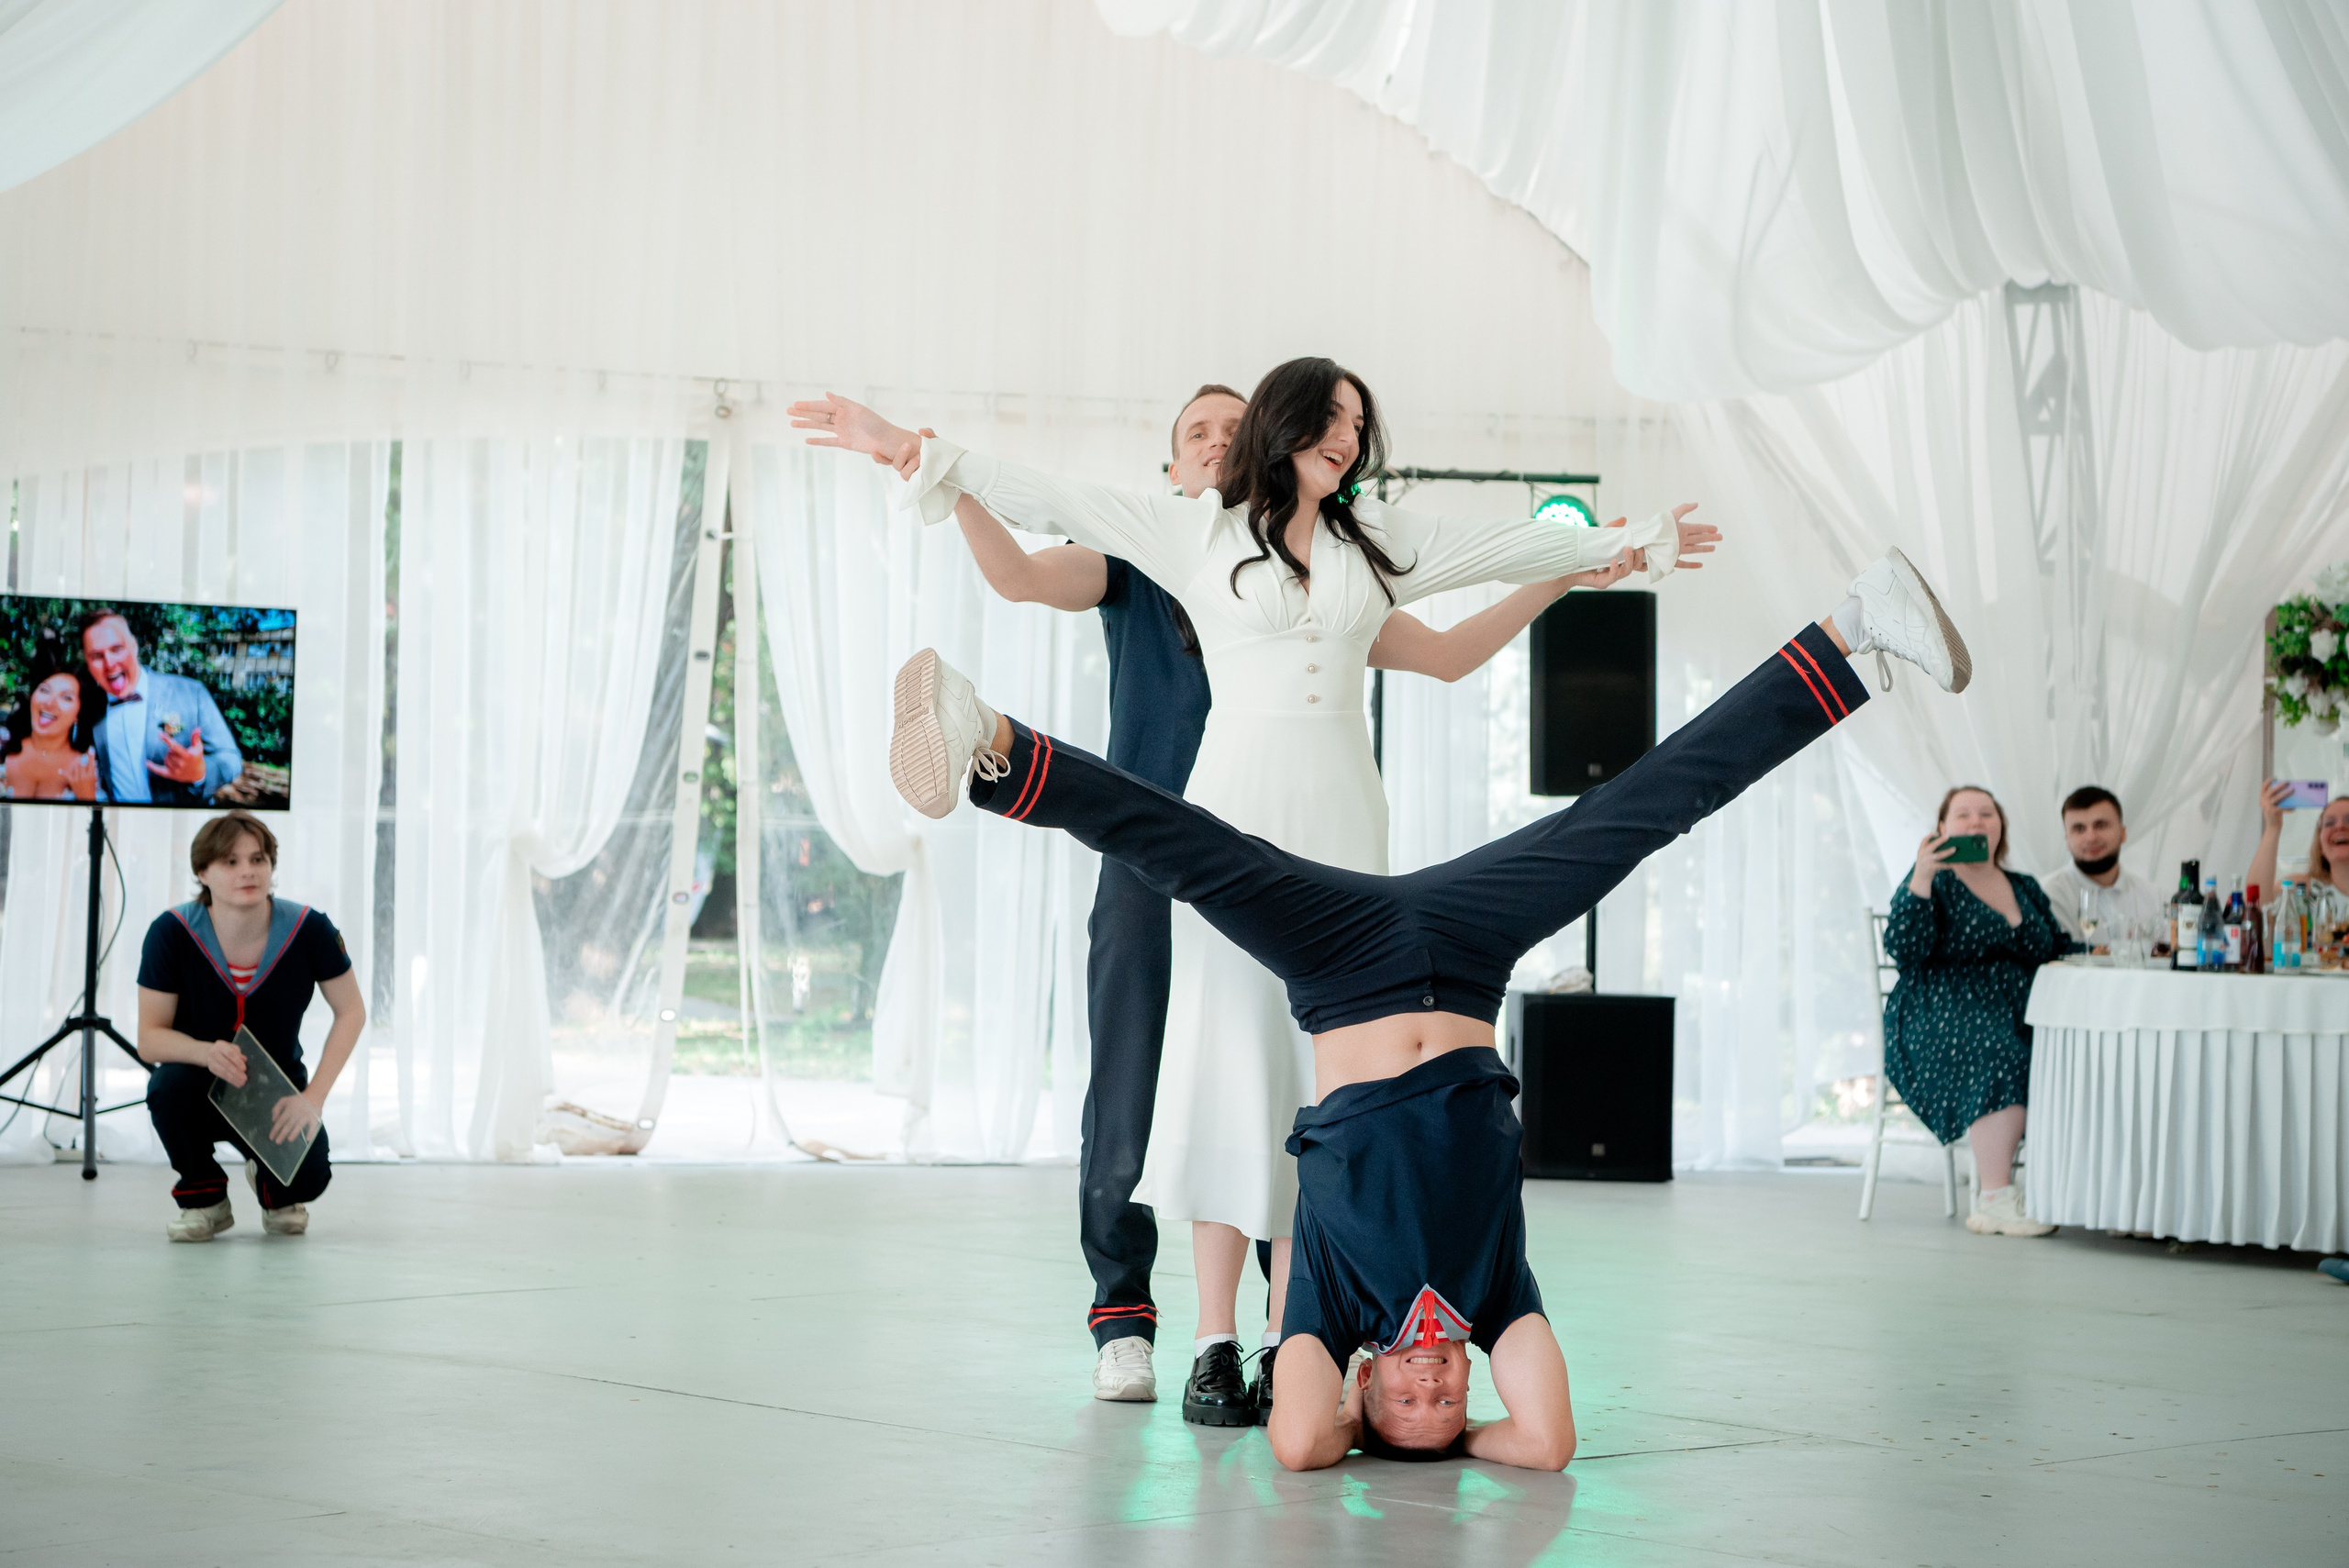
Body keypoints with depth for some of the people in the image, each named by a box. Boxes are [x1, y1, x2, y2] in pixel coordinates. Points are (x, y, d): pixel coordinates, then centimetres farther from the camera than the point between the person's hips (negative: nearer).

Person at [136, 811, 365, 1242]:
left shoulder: (308, 929, -18)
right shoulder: (172, 932, -19)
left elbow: (351, 1012, -6)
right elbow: (149, 1038, -15)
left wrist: (313, 1097, -17)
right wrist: (207, 1052, -37)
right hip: (203, 1089, -1)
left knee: (308, 1178, -26)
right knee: (171, 1085, -35)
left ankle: (271, 1184, 17)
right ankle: (203, 1196, -5)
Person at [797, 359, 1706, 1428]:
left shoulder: (1380, 541, 16)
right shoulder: (1200, 531, 6)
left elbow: (1514, 546, 27)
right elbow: (1050, 502, 2)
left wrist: (1628, 543, 34)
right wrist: (913, 454, -4)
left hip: (1340, 816, 4)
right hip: (1236, 806, -3)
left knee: (1326, 1061, -1)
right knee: (1230, 1050, -7)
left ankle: (1289, 1340, 0)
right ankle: (1215, 1346, -7)